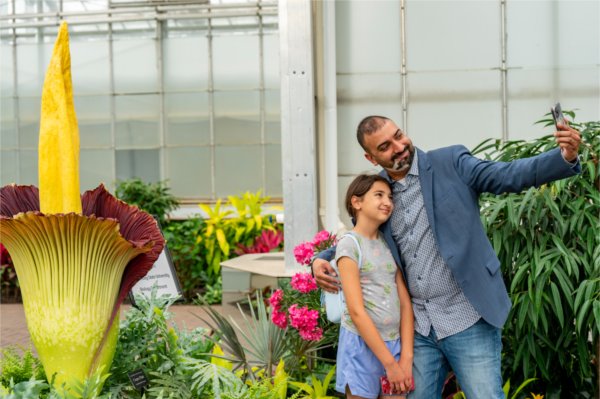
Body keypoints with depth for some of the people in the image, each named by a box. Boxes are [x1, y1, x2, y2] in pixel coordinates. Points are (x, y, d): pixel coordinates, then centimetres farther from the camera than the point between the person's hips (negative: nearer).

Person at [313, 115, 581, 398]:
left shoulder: (450, 163, -3)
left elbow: (509, 175, -13)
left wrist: (564, 157, -31)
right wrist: (321, 260, 0)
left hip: (468, 321, -4)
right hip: (417, 327, 4)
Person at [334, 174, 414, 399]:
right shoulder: (349, 244, -9)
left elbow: (405, 303, 5)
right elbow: (356, 311, -15)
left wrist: (406, 357, -6)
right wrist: (389, 363, -16)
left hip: (395, 344, 6)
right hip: (362, 345, -5)